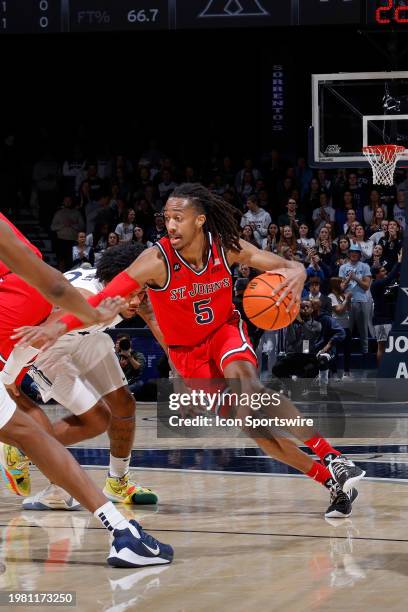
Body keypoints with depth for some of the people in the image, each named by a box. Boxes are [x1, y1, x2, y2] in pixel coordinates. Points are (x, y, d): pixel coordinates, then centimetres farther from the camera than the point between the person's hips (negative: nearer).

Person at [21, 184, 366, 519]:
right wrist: (60, 326, -46)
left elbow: (289, 266, -12)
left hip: (225, 331, 0)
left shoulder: (227, 248, -18)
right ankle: (332, 481, -1)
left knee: (244, 378, -33)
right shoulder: (157, 260, -25)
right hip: (188, 351, 0)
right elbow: (106, 298, -31)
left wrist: (296, 275, -37)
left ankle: (332, 458, -31)